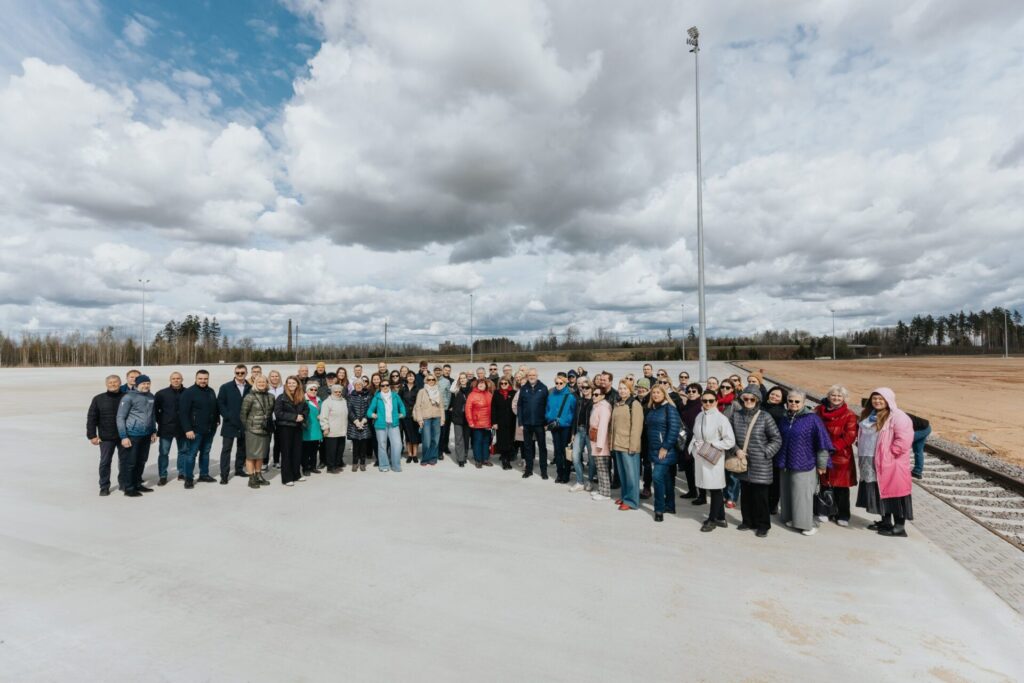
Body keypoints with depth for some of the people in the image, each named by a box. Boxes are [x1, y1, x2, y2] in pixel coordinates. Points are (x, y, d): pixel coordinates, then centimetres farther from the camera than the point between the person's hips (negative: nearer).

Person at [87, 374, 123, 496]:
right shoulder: (98, 399, 0)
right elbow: (91, 418, 1)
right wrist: (92, 435, -5)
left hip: (124, 436, 0)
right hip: (106, 437, 0)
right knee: (105, 462, 4)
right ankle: (104, 487, 15)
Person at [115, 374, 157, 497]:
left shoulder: (151, 397, 8)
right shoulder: (128, 397, -11)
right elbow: (120, 418, -11)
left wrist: (153, 431, 18)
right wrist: (123, 436, -14)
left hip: (146, 435, 6)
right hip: (132, 435, -6)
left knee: (141, 461, 15)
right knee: (129, 462, 2)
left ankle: (137, 484, 28)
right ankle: (128, 488, 13)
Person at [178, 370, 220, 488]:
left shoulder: (211, 392, 10)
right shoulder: (188, 392, -11)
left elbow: (216, 407, 21)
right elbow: (183, 412, -15)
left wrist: (217, 420, 14)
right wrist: (188, 429, -19)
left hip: (210, 429, 6)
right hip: (196, 430, -6)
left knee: (205, 452, 15)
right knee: (192, 454, -1)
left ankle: (204, 474, 25)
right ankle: (189, 478, 8)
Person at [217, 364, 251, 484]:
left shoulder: (250, 388, 3)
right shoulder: (226, 387, -1)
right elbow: (220, 403, -4)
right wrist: (227, 417, -12)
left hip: (244, 424, 2)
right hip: (230, 424, -2)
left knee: (242, 448, 13)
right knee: (226, 449, 1)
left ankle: (239, 469, 28)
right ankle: (224, 474, 5)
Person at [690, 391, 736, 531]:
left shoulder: (721, 418, -12)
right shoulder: (699, 417, 6)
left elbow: (730, 440, -14)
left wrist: (712, 444, -15)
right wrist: (694, 445, 2)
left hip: (713, 459, -6)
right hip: (700, 457, 6)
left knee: (715, 489, 5)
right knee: (710, 489, 13)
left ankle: (712, 519, 18)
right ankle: (720, 518, 27)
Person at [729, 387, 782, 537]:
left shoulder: (765, 417, -9)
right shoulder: (736, 415, 1)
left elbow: (777, 439, -5)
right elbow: (730, 435, 10)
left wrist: (765, 453, -10)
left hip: (760, 465, -4)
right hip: (743, 463, 4)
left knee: (760, 496, 3)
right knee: (745, 494, 14)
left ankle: (762, 525, 19)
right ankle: (748, 521, 29)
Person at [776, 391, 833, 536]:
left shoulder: (812, 419, -11)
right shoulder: (785, 418, 7)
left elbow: (822, 441, -9)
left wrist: (821, 464, -8)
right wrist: (779, 459, 21)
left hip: (804, 464, -6)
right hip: (786, 463, 6)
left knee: (802, 494, -2)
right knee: (787, 492, 12)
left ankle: (805, 524, 10)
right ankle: (790, 518, 27)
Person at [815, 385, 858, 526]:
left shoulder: (849, 415, -4)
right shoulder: (819, 411, 4)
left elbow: (850, 436, -10)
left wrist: (834, 447, -17)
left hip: (841, 456, -2)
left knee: (841, 487, 5)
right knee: (824, 484, 10)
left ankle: (843, 516, 18)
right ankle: (825, 511, 23)